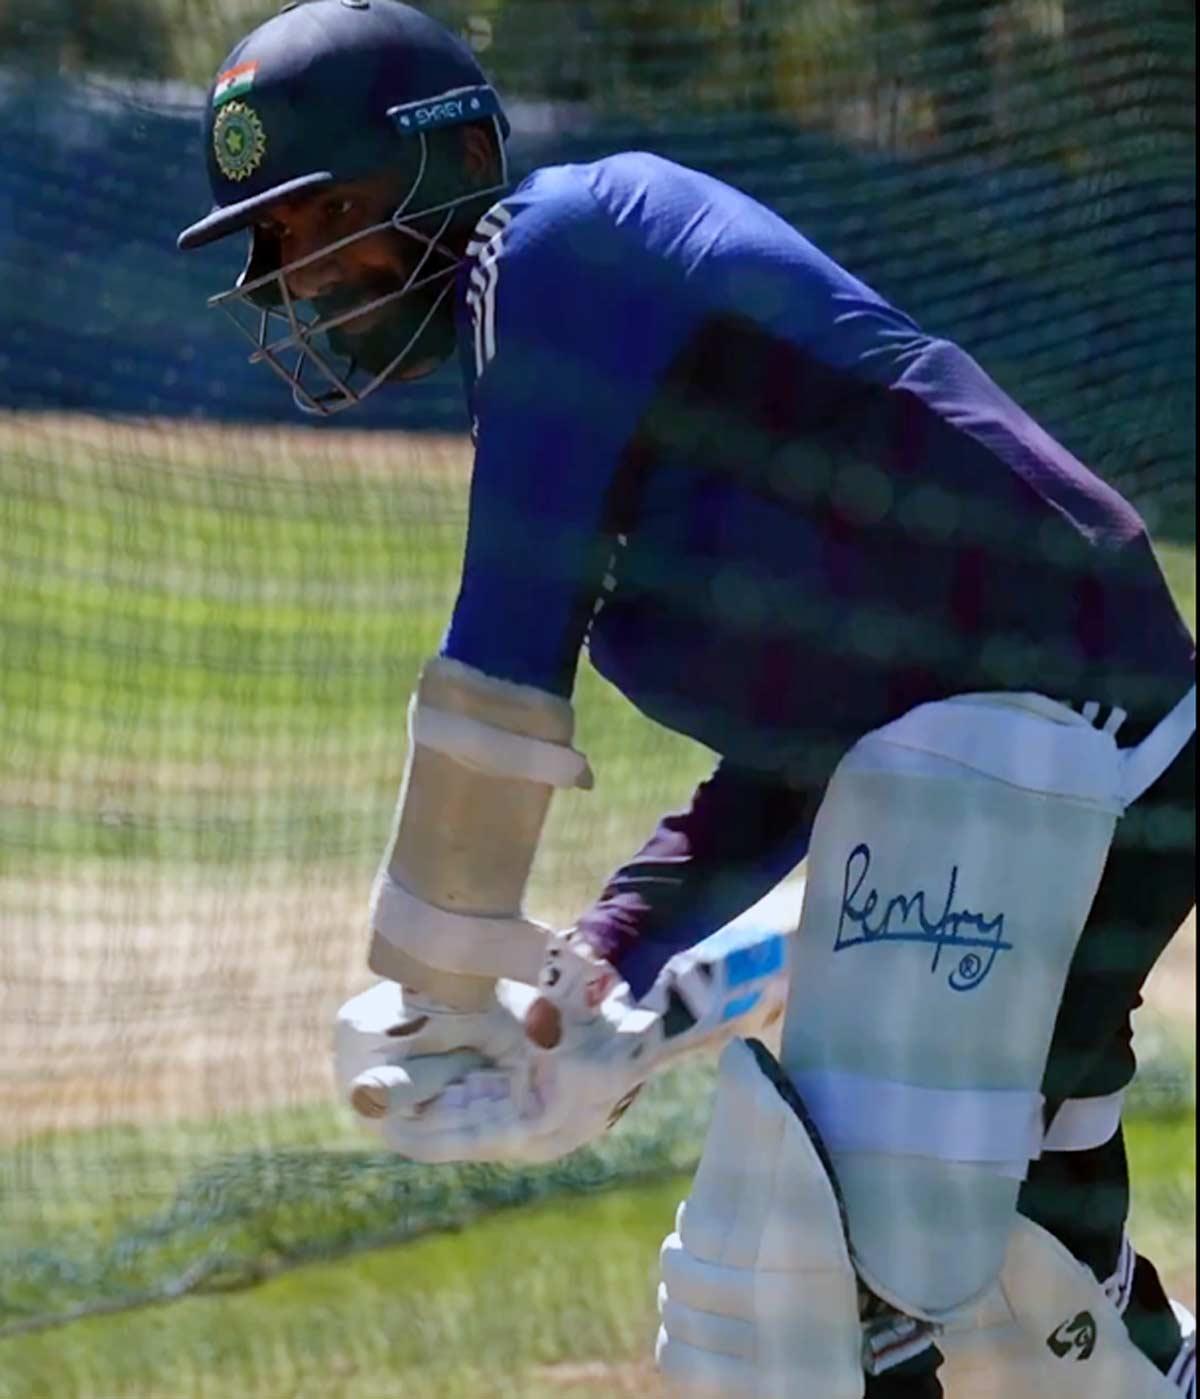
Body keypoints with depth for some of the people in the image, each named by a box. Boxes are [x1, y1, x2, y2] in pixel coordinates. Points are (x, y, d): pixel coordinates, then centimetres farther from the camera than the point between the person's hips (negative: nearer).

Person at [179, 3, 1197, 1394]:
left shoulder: (562, 242, -5)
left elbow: (504, 671, -12)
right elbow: (789, 756, 20)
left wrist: (438, 978, -4)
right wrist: (607, 990, 10)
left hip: (1010, 736, -11)